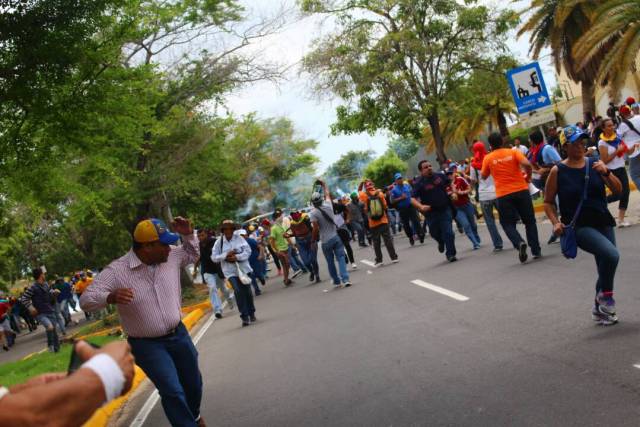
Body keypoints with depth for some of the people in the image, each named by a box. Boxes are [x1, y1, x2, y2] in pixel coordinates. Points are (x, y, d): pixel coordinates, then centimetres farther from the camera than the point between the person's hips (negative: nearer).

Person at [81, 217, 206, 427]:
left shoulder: (172, 256, -5)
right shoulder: (117, 271, -20)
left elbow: (193, 254, 17)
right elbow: (86, 300, -21)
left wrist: (188, 234, -3)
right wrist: (111, 297, -41)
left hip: (179, 335, 6)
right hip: (147, 345, -5)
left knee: (193, 383, 21)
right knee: (172, 391, -17)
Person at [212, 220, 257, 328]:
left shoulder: (239, 239, -1)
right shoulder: (219, 242, -1)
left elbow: (248, 251, -5)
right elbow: (214, 257, -3)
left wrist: (237, 257, -19)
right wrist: (226, 255, -15)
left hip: (243, 269, 1)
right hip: (230, 271, -1)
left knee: (247, 291, 6)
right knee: (238, 291, -16)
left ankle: (251, 313, 27)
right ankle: (244, 316, -9)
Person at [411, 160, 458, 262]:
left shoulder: (440, 176, 0)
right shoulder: (419, 183, -12)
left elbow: (450, 183, 21)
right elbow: (413, 199, -20)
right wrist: (421, 206, -36)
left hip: (445, 209, 1)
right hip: (431, 213, -1)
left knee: (448, 232, -7)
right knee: (435, 233, 14)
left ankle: (450, 254, 4)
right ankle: (441, 242, 49)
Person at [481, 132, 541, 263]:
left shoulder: (488, 158, 3)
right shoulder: (513, 152, 2)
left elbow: (484, 176, 12)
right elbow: (527, 164, -12)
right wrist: (528, 177, 5)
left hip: (503, 195, -1)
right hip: (521, 190, 1)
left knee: (508, 224, 8)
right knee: (529, 221, 14)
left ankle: (520, 243, -20)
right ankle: (536, 250, 11)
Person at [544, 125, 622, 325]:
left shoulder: (594, 164, 3)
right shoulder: (558, 171, -6)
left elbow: (618, 189, 3)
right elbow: (548, 202, 3)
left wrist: (606, 172, -14)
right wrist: (556, 222, -11)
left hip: (603, 222, 5)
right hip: (579, 226, -5)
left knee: (605, 266, 11)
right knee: (611, 254, -27)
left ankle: (599, 309, 35)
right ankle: (606, 295, -2)